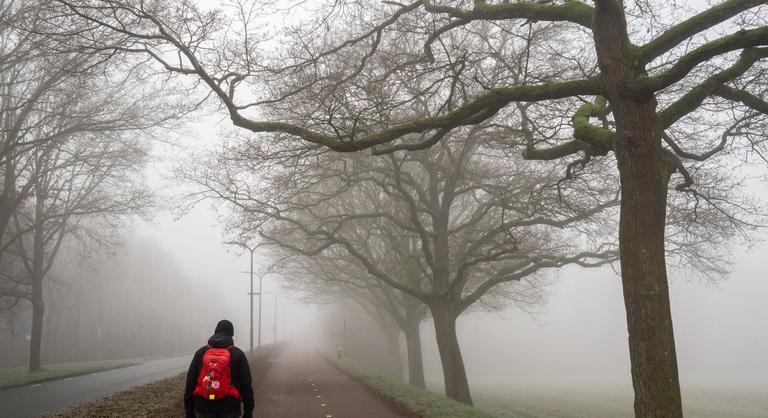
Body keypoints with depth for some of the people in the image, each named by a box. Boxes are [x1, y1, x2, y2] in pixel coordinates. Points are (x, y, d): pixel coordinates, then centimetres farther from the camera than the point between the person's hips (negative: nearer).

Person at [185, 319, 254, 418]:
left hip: (204, 409, 2)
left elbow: (190, 382, 4)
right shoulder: (238, 354, 0)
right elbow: (246, 385, -3)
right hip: (229, 410, -2)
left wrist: (189, 410, 9)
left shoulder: (201, 352, 5)